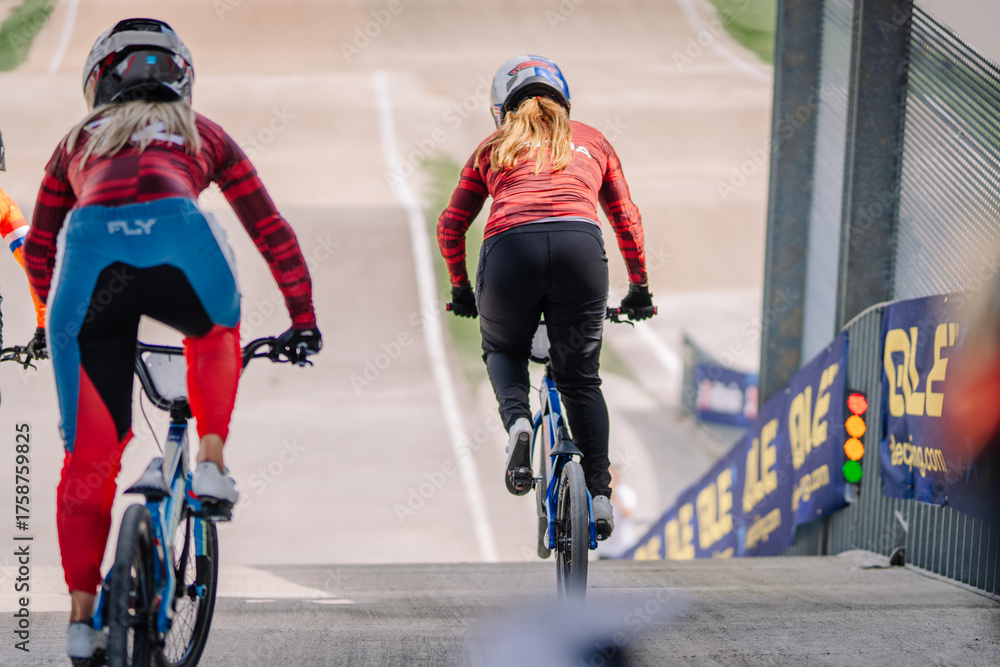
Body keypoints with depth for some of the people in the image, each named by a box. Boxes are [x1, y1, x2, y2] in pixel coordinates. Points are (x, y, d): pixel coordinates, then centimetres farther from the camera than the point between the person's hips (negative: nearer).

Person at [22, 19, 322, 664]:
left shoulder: (79, 139, 37)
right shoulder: (200, 133, 34)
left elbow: (39, 247, 44)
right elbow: (272, 232, 34)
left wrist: (55, 319, 58)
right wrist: (303, 319, 42)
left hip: (89, 246, 1)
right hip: (175, 237, -1)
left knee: (89, 450, 9)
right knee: (216, 333, 35)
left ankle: (82, 615, 5)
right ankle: (211, 464, 14)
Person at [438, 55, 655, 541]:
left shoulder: (494, 147, 28)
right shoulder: (590, 141, 30)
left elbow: (450, 226, 26)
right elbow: (627, 220, 30)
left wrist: (460, 290, 39)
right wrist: (639, 289, 40)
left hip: (510, 246, 0)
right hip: (580, 245, 0)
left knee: (503, 349, 27)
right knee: (581, 377, 16)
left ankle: (517, 419, -3)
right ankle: (599, 492, 5)